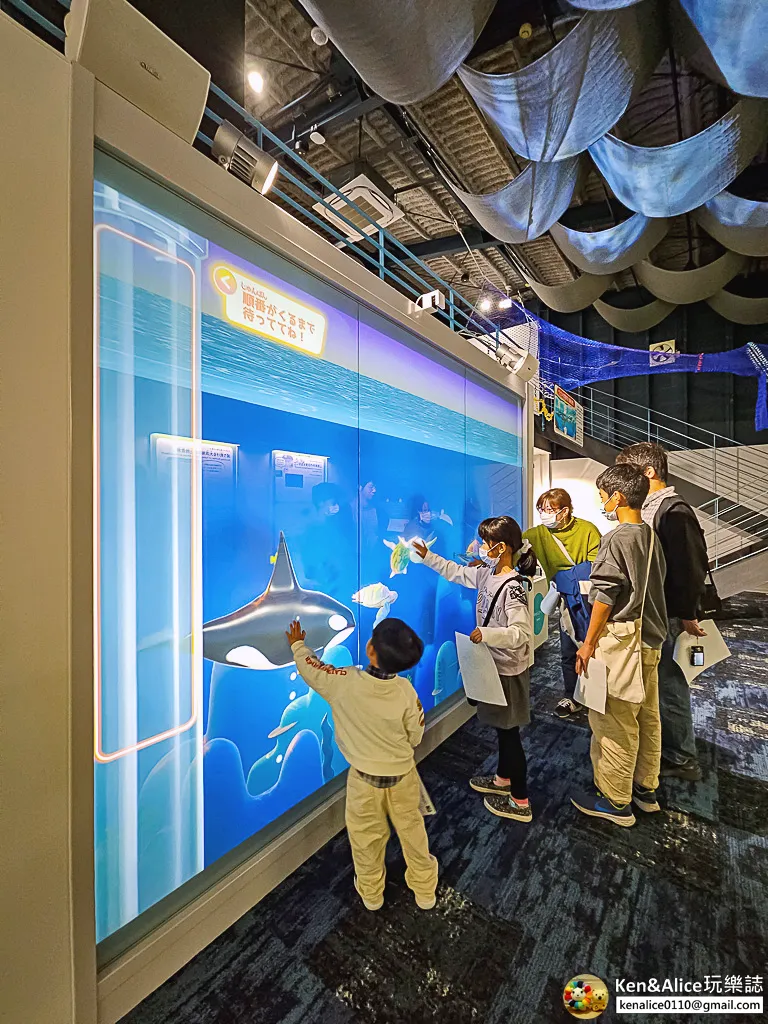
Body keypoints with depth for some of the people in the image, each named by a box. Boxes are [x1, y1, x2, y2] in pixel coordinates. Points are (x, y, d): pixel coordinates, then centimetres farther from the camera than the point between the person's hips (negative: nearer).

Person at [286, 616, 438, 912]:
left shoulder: (344, 683, -29)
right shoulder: (405, 690, -25)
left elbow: (311, 667, -10)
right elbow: (415, 737, -10)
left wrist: (297, 644, 10)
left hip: (365, 777, -1)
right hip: (403, 775, 1)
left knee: (366, 837, 25)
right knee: (411, 831, 25)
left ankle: (371, 893, 48)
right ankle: (425, 891, 47)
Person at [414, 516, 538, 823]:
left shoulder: (512, 587, -28)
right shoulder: (487, 574, -1)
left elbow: (521, 633, -30)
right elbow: (457, 572, 13)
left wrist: (487, 633, -40)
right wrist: (428, 556, 10)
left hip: (509, 671, -8)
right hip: (494, 665, 9)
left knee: (509, 731, 7)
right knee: (502, 728, 24)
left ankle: (520, 802, 26)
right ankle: (503, 780, 45)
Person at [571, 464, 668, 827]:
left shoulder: (616, 539, -17)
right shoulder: (651, 536, 7)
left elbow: (605, 596, -18)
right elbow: (653, 588, 13)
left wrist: (588, 644, -12)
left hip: (621, 638, -9)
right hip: (650, 637, 9)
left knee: (615, 722, 3)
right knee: (647, 717, 18)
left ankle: (614, 800, 17)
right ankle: (645, 789, 33)